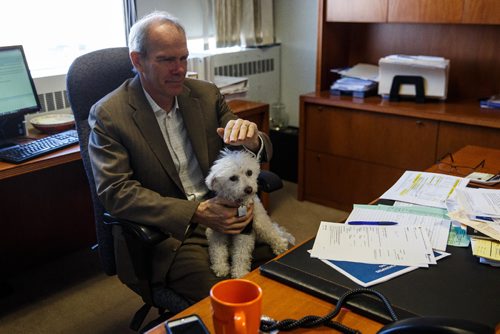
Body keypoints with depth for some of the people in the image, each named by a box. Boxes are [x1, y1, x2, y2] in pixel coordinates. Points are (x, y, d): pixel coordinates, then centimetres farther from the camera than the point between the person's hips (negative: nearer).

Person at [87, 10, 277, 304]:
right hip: (167, 234, -4)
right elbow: (115, 191, -13)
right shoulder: (108, 114, -6)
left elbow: (261, 155, 6)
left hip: (225, 213, 5)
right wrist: (197, 213, -22)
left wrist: (252, 141, -20)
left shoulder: (206, 94, 6)